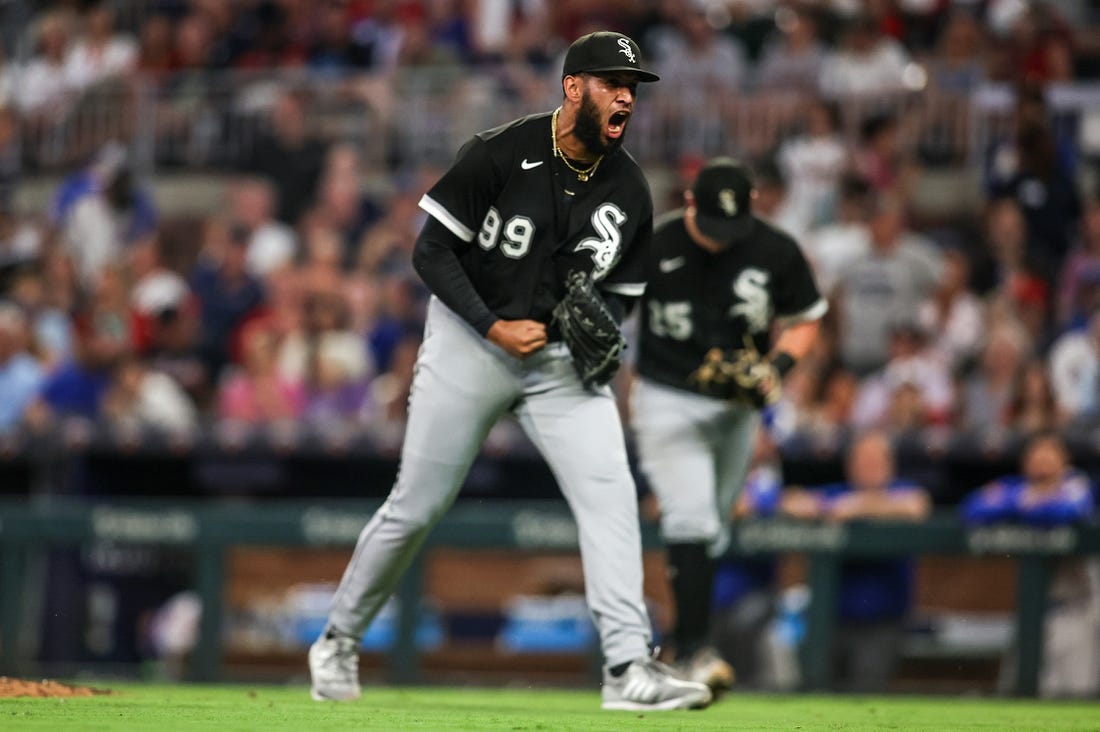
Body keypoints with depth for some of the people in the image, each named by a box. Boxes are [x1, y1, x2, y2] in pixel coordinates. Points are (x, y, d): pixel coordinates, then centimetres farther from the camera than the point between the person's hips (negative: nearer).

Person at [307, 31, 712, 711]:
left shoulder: (629, 190, -1)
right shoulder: (500, 155, -15)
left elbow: (622, 288, 11)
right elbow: (432, 251, -12)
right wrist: (495, 328, -19)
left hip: (563, 359, 3)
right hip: (469, 343, -3)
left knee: (610, 493, -15)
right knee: (418, 505, 2)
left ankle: (629, 667, -17)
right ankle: (338, 642, 22)